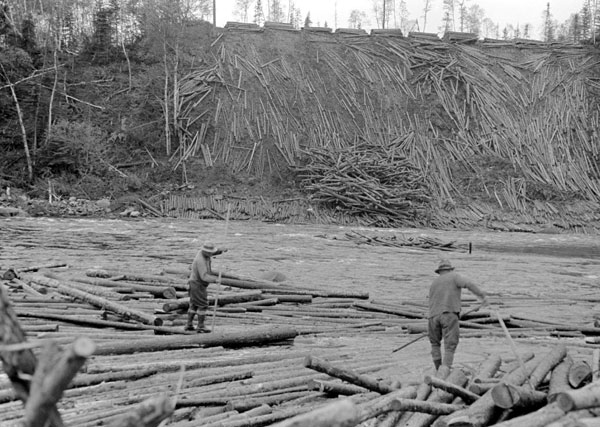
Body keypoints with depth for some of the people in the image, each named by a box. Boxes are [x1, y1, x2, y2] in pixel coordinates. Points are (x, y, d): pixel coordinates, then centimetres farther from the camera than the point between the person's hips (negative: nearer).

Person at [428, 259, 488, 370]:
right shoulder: (454, 276, 11)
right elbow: (469, 284, -7)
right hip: (449, 314, -4)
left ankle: (438, 369, 18)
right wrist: (483, 295, -8)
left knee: (435, 343, 22)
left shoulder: (434, 283, 25)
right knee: (450, 345, -5)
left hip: (434, 315, 4)